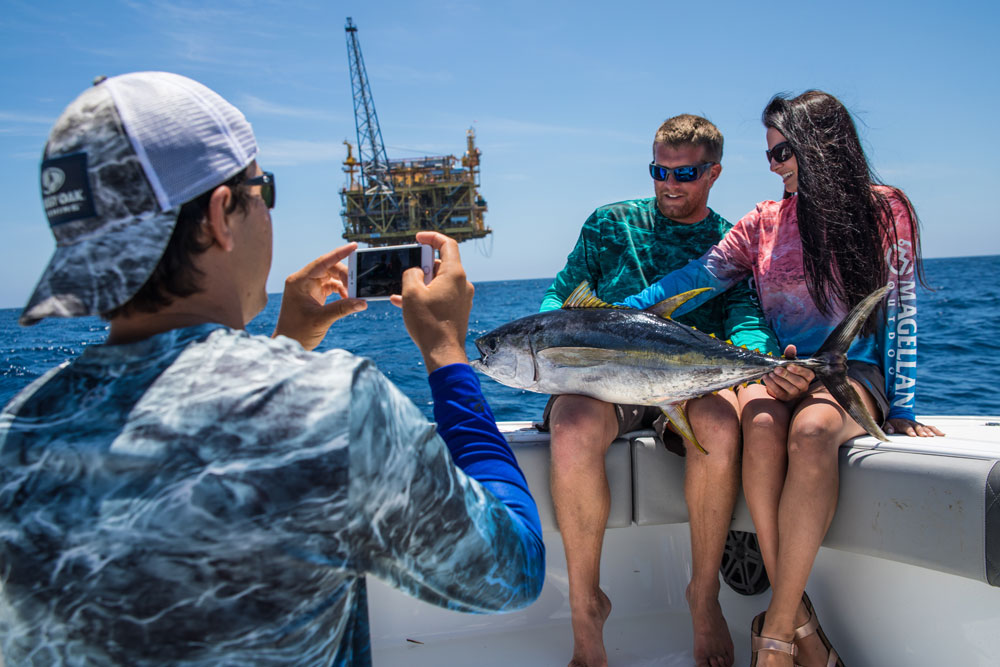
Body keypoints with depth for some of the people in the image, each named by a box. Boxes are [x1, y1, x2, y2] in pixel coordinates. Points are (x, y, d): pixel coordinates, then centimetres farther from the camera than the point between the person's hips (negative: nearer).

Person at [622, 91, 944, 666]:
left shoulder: (883, 209, 8)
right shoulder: (764, 221, 15)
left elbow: (900, 314, 4)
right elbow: (695, 280, 5)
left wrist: (900, 408, -4)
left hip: (855, 372, -2)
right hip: (780, 374, 2)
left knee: (811, 430, -37)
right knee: (762, 424, -35)